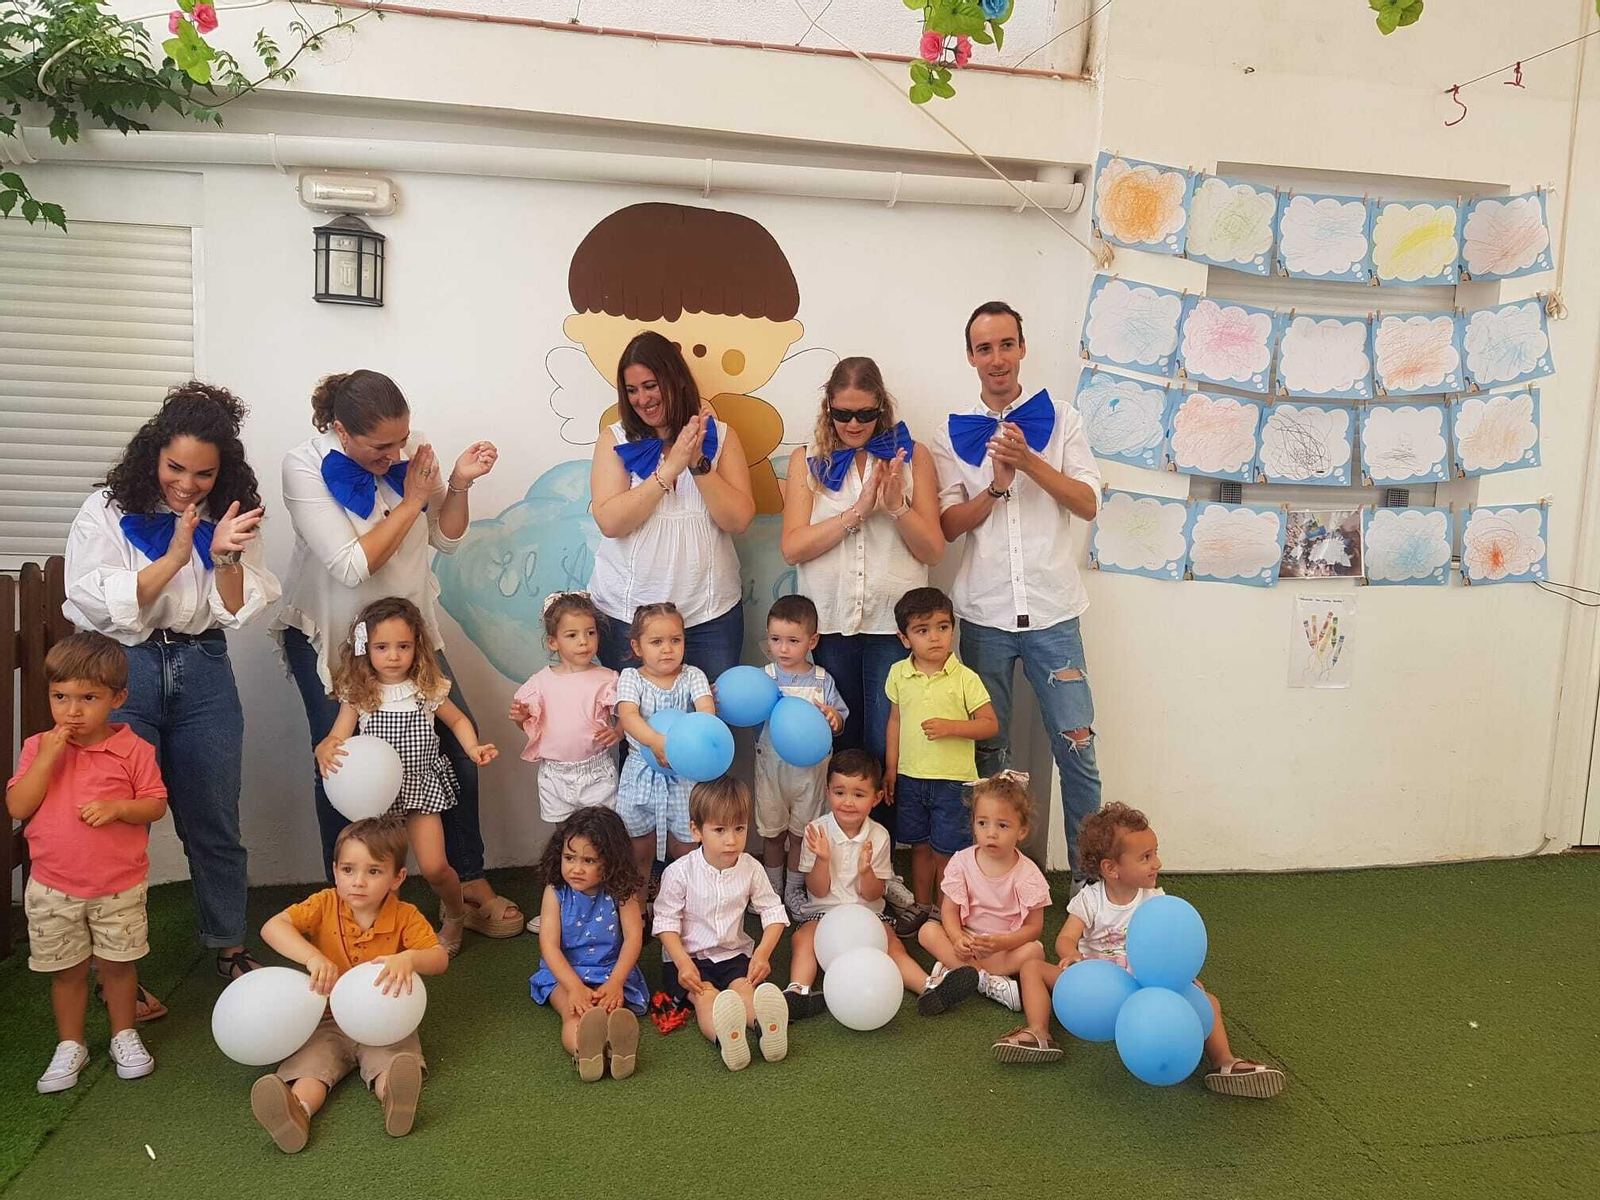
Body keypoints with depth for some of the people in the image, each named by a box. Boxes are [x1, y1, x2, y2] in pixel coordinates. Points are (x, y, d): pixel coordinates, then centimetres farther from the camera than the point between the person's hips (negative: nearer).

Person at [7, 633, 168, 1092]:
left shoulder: (132, 749, -10)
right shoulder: (38, 747, -3)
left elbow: (156, 805, -7)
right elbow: (17, 808, -10)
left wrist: (118, 806, -26)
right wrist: (47, 758, -19)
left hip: (119, 887, -2)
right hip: (53, 888, 2)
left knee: (117, 964, 12)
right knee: (66, 970, 13)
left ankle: (124, 1036, 32)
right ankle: (70, 1045, 31)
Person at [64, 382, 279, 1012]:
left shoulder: (228, 518, 4)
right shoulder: (106, 511, -3)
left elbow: (238, 611, 1)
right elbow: (99, 606, -11)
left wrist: (224, 557, -17)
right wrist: (174, 557, -18)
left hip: (203, 671, 3)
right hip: (123, 670, -2)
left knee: (215, 821, 10)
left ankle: (230, 948, 26)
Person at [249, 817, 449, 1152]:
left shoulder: (405, 916, -6)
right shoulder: (324, 905, -5)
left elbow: (440, 958, -15)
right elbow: (272, 927, -19)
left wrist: (409, 958, -39)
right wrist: (312, 957, -35)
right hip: (327, 1021, 0)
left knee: (395, 1064, -31)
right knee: (309, 1063, -30)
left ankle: (395, 1097, -58)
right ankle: (298, 1109, -56)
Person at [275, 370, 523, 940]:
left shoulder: (411, 448, -8)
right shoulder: (305, 467, -20)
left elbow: (446, 539, -1)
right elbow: (351, 566, -26)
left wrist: (458, 485, -19)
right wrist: (411, 502, -22)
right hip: (331, 634, -3)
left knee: (458, 741, -1)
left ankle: (470, 881, 14)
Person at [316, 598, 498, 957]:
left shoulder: (428, 688, -4)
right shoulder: (358, 694, -5)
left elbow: (457, 720, 11)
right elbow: (336, 738, -10)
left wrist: (473, 747, -6)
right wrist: (324, 750, -33)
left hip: (422, 786, -1)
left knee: (434, 867, -7)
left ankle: (454, 914, 23)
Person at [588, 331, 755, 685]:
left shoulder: (719, 436, 2)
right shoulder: (615, 440, 0)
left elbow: (739, 520, -7)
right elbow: (610, 522, -13)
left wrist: (699, 463, -18)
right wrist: (670, 468, -18)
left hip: (710, 614, 1)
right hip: (627, 613, 0)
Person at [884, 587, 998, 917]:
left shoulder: (965, 678, -11)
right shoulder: (899, 674, 1)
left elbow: (990, 724, -8)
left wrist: (951, 726, -22)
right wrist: (891, 768, 10)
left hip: (952, 780, -4)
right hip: (910, 778, 4)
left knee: (945, 851, 4)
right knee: (919, 846, 17)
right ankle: (921, 907, 33)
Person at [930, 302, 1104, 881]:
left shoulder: (1060, 417, 4)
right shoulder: (952, 432, 5)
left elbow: (1088, 504, -3)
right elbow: (948, 525, -2)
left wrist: (1028, 461, -16)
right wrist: (997, 484, -17)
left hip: (1053, 612, 0)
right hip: (983, 614, 1)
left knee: (1077, 748, 0)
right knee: (987, 750, 9)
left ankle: (1090, 873, 14)